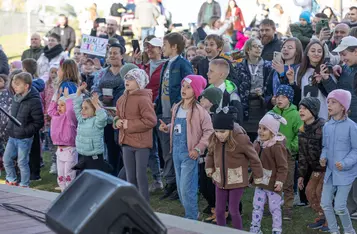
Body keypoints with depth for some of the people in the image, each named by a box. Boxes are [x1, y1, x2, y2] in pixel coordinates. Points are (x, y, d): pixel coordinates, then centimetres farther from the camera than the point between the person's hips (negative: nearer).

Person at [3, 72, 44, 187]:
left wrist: (25, 131, -19)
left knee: (22, 162, 3)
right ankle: (11, 180, 31)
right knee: (6, 159, 12)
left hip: (24, 139, -7)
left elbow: (38, 122, -18)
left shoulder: (34, 101, -18)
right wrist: (9, 127, 9)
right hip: (12, 137, 7)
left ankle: (24, 185, 19)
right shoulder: (16, 98, 5)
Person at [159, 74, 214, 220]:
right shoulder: (176, 108, 9)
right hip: (176, 152, 7)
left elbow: (209, 131, -13)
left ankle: (191, 220, 5)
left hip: (189, 154, -7)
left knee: (187, 190, -8)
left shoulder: (199, 111, -12)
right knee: (180, 189, 15)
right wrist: (166, 128, 3)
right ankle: (192, 213, 30)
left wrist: (198, 149, -18)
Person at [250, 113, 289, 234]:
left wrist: (280, 180, -24)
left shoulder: (277, 146, -20)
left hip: (272, 184, -7)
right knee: (257, 207, 12)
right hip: (260, 182, 7)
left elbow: (283, 166, -19)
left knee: (275, 209, 4)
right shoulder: (258, 143, 5)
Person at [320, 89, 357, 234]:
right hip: (330, 171, 6)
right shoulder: (327, 126, 3)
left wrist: (345, 163, -23)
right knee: (325, 204, 7)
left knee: (339, 207, -5)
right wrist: (323, 157, -6)